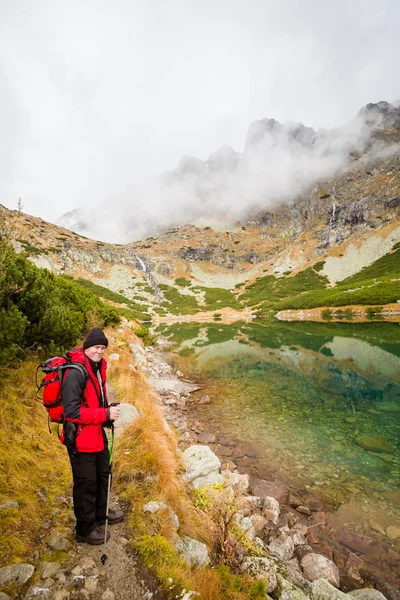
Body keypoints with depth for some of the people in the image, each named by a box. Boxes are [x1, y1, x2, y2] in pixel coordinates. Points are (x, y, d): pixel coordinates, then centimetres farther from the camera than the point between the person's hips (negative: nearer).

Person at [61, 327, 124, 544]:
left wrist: (109, 410, -1)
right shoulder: (75, 373, -26)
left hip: (97, 434, 9)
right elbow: (72, 412, -29)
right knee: (86, 484, 10)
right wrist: (105, 414, -26)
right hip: (80, 437, -9)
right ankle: (85, 530, 34)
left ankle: (101, 513, 49)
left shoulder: (98, 366, 3)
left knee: (103, 475, 26)